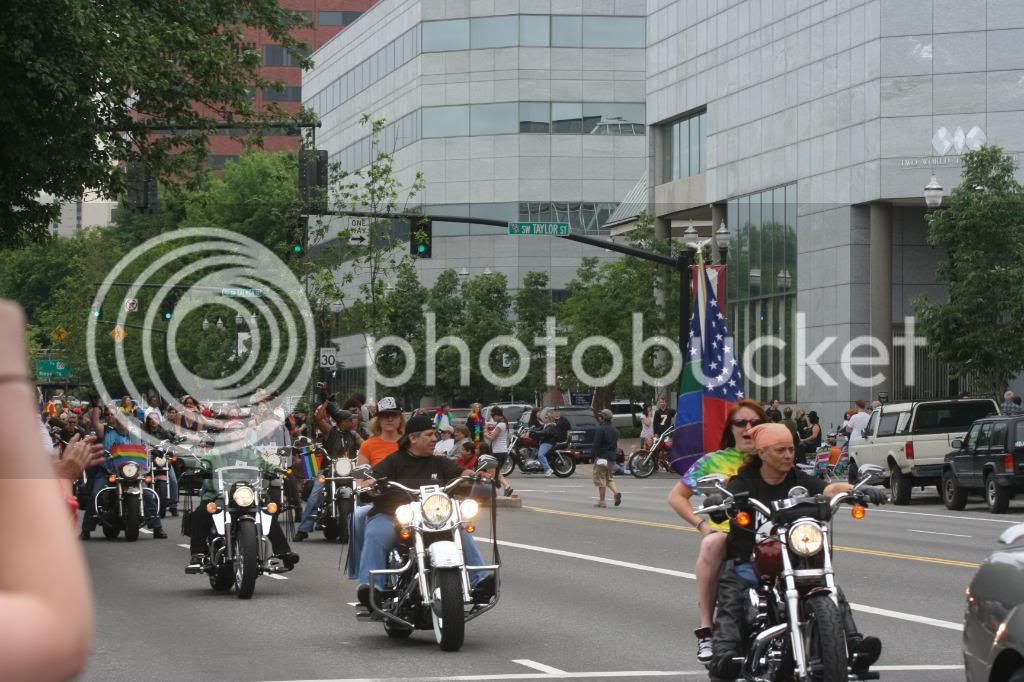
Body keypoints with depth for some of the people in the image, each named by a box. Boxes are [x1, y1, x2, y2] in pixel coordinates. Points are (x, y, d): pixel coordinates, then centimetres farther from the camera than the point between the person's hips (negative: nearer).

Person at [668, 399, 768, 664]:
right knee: (712, 544, -38)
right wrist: (701, 523, 0)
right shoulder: (714, 461, 13)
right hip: (725, 530, -1)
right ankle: (706, 628, -33)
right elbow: (676, 496, 15)